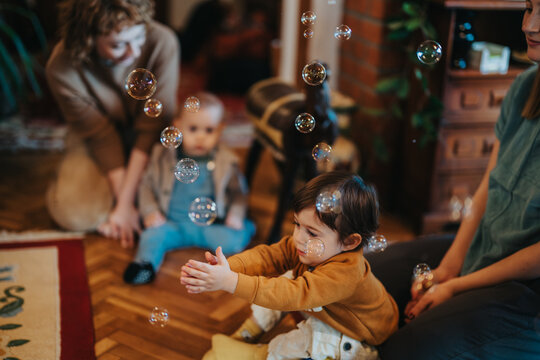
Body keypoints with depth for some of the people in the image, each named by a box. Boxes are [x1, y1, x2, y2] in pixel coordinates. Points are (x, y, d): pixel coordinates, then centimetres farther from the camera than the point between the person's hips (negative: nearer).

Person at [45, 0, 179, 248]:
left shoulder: (162, 43, -30)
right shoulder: (62, 69, -28)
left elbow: (154, 125, -27)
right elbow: (102, 137, -20)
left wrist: (125, 203, -27)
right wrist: (126, 205, -22)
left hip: (149, 140, 1)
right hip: (96, 140, 0)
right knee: (73, 212, -22)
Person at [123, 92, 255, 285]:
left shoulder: (226, 161, 1)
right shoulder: (163, 157, 2)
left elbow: (238, 191, 13)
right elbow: (147, 185, 10)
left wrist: (235, 215, -3)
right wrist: (150, 211, -4)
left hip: (210, 225, 0)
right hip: (172, 224, 0)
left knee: (235, 239, -25)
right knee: (153, 235, -28)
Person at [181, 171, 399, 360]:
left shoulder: (346, 271, -41)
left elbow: (294, 295, -50)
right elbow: (267, 256, -24)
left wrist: (231, 282, -58)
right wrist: (226, 268, -45)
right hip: (321, 309, 8)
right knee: (285, 280, 1)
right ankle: (248, 330, 12)